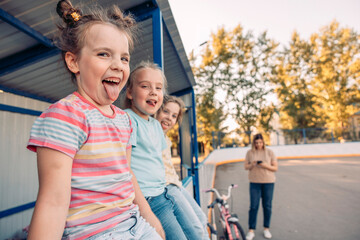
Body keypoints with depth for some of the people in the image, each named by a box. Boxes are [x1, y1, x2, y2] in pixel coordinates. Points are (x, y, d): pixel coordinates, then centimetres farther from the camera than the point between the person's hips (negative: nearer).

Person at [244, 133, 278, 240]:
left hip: (268, 182, 0)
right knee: (253, 206, 0)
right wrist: (252, 165, -17)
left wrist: (266, 165, -19)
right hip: (255, 183, 0)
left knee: (267, 206, 10)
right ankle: (251, 231, 12)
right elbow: (246, 167, 5)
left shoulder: (269, 152, -2)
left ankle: (266, 229, 28)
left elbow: (275, 168, -1)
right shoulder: (250, 152, 0)